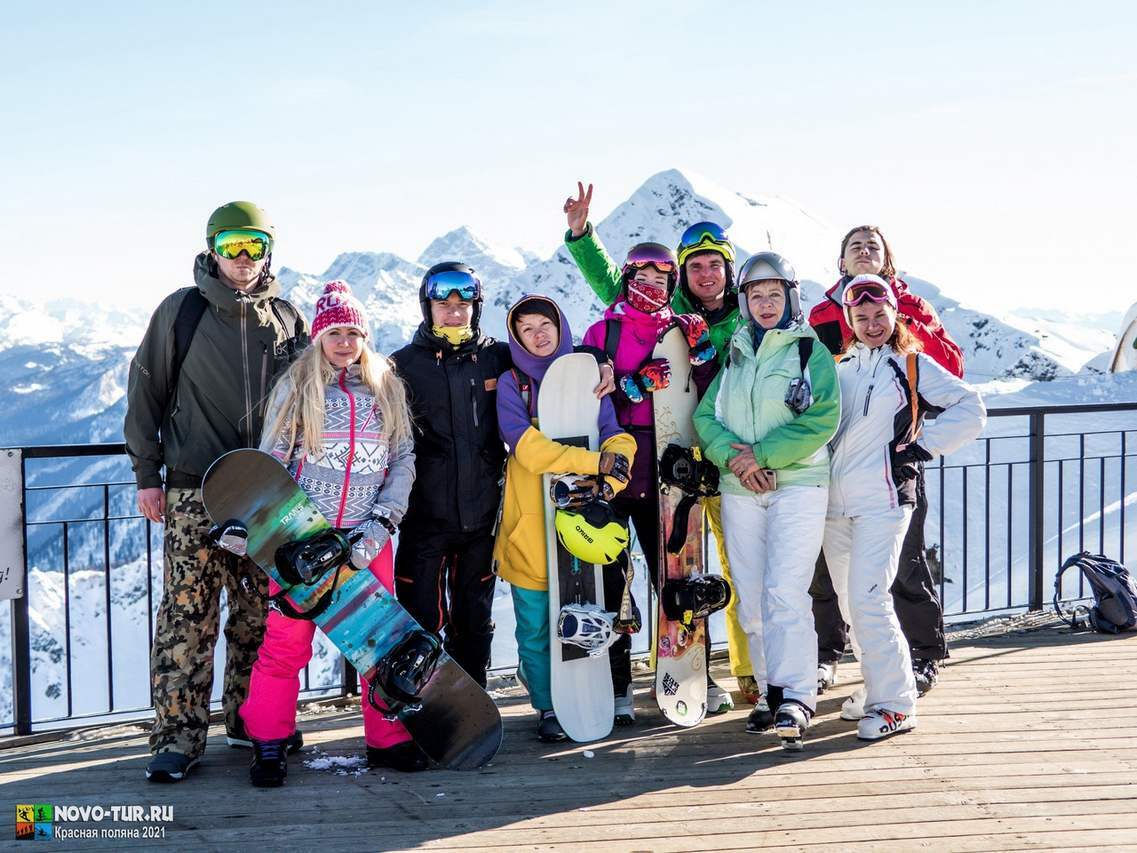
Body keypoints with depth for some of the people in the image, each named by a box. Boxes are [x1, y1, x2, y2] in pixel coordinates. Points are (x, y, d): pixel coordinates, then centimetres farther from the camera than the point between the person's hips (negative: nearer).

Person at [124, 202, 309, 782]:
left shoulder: (286, 319, 10)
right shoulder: (181, 311, 2)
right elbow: (146, 393, 4)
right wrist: (147, 474, 1)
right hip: (195, 493, -3)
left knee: (260, 613, 8)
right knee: (187, 614, -6)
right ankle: (178, 735, -2)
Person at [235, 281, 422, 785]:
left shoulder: (386, 388, 9)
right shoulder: (294, 388, 3)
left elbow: (403, 460, 7)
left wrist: (382, 520, -5)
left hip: (367, 539, 2)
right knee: (286, 641, -1)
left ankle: (387, 741, 16)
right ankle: (269, 744, 12)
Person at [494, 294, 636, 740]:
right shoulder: (511, 383, 2)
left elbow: (617, 437, 2)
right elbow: (527, 448, -13)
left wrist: (609, 479, -19)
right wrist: (595, 460, -18)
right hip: (532, 524, -2)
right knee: (536, 625, 0)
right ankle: (549, 708, 12)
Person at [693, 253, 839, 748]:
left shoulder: (811, 350, 2)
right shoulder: (733, 353, 16)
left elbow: (823, 420, -10)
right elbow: (704, 415, 8)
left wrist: (762, 456, -14)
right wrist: (732, 453, -11)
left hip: (798, 485, -5)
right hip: (739, 490, 5)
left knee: (785, 592, -17)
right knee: (751, 601, 4)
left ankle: (796, 698, -18)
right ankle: (771, 693, 13)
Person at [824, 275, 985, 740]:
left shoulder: (914, 365, 1)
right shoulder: (838, 366, 16)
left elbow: (970, 409, -1)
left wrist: (922, 446, -7)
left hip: (882, 498, -6)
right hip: (833, 501, 6)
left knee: (868, 600, -16)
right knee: (850, 605, 11)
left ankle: (894, 705, -10)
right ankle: (877, 688, 24)